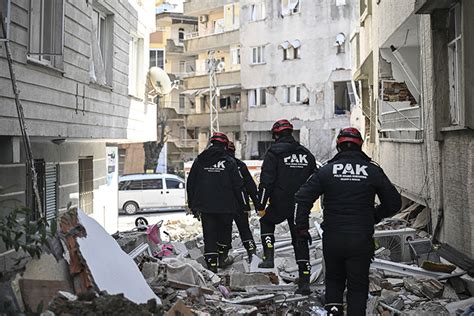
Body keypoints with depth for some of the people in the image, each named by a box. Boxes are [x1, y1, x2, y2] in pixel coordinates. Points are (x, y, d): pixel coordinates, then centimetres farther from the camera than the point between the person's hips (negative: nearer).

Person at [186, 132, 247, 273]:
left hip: (205, 206, 2)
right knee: (225, 231, 18)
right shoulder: (229, 161, -3)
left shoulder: (199, 160, 5)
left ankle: (211, 264, 3)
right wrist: (244, 205, 4)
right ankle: (222, 257, 24)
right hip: (226, 206, -2)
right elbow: (238, 185, -4)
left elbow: (190, 183, 9)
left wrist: (192, 206, 16)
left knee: (209, 235, 5)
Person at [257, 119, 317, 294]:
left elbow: (266, 181, -11)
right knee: (301, 242, 11)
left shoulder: (274, 152, -6)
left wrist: (261, 205, -6)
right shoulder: (306, 153, 11)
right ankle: (304, 281, 10)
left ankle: (269, 257, 11)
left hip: (280, 204, -4)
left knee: (266, 222, 26)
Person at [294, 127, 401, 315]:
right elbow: (393, 203, 4)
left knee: (334, 278, 23)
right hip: (362, 240, -1)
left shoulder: (327, 170, -2)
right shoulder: (373, 171, -2)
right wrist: (375, 216, 20)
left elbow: (303, 197, -6)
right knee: (358, 286, 11)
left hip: (332, 238, 1)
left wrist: (302, 226, 4)